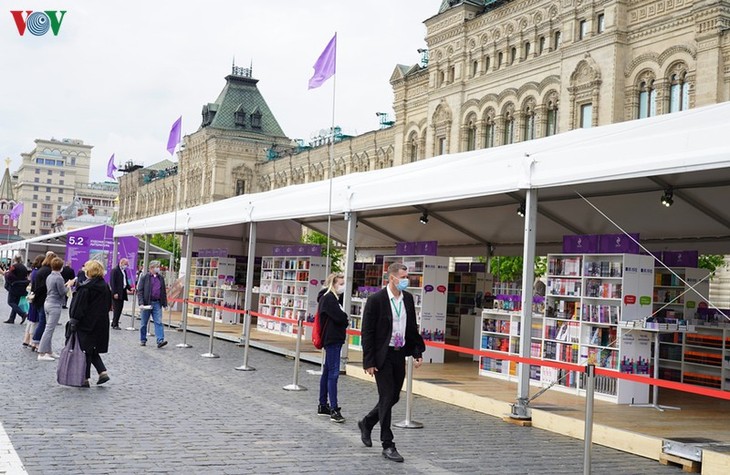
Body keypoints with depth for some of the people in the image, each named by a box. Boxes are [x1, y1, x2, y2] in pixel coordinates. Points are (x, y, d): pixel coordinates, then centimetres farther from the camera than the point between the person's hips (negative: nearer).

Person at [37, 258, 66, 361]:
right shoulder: (59, 278, -16)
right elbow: (63, 293, -14)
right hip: (55, 306, -9)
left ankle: (49, 351, 19)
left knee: (49, 329, 13)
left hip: (47, 303, 9)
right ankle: (41, 354, -8)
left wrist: (64, 285, 15)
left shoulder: (49, 277, 9)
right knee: (49, 330, -7)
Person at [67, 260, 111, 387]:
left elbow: (78, 307, -15)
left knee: (85, 350, 2)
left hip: (86, 324, -7)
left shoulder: (85, 287, -15)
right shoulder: (105, 287, 7)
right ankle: (103, 372, 5)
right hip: (102, 324, 7)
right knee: (93, 350, 18)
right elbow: (109, 305, 13)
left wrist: (73, 322, -10)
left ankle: (85, 379, 6)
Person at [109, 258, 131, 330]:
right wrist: (115, 293, -19)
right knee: (117, 309, -6)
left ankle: (114, 323, 17)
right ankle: (115, 325, 1)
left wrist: (130, 288, 6)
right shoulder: (115, 270, -9)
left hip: (122, 293, 8)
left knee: (120, 309, 9)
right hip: (117, 294, -8)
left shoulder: (124, 271, 16)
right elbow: (112, 282, -14)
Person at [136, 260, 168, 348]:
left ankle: (160, 340, -13)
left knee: (158, 322, -7)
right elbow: (139, 291, -5)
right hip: (147, 303, -2)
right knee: (144, 323, 8)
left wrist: (165, 304, 10)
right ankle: (143, 340, 21)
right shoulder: (144, 277, -1)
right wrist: (141, 303, -15)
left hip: (157, 303, 2)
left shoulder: (161, 278, 10)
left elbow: (163, 292, 15)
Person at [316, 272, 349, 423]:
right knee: (333, 373, -12)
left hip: (334, 339, 10)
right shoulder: (328, 298, -14)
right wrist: (345, 319, -1)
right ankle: (334, 410, -14)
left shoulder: (335, 297, 16)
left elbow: (340, 317, 14)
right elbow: (339, 317, -21)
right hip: (332, 340, -10)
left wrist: (343, 319, -6)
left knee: (327, 372, 15)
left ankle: (323, 406, 23)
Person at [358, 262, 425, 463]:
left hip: (400, 354, 7)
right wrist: (369, 361, -14)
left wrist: (417, 352, 7)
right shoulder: (376, 299, -12)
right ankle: (387, 445, 5)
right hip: (383, 356, -6)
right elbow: (367, 332, -11)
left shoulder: (408, 298, 6)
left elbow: (412, 327, 15)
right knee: (387, 398, -4)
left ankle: (366, 424, 37)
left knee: (393, 397, 14)